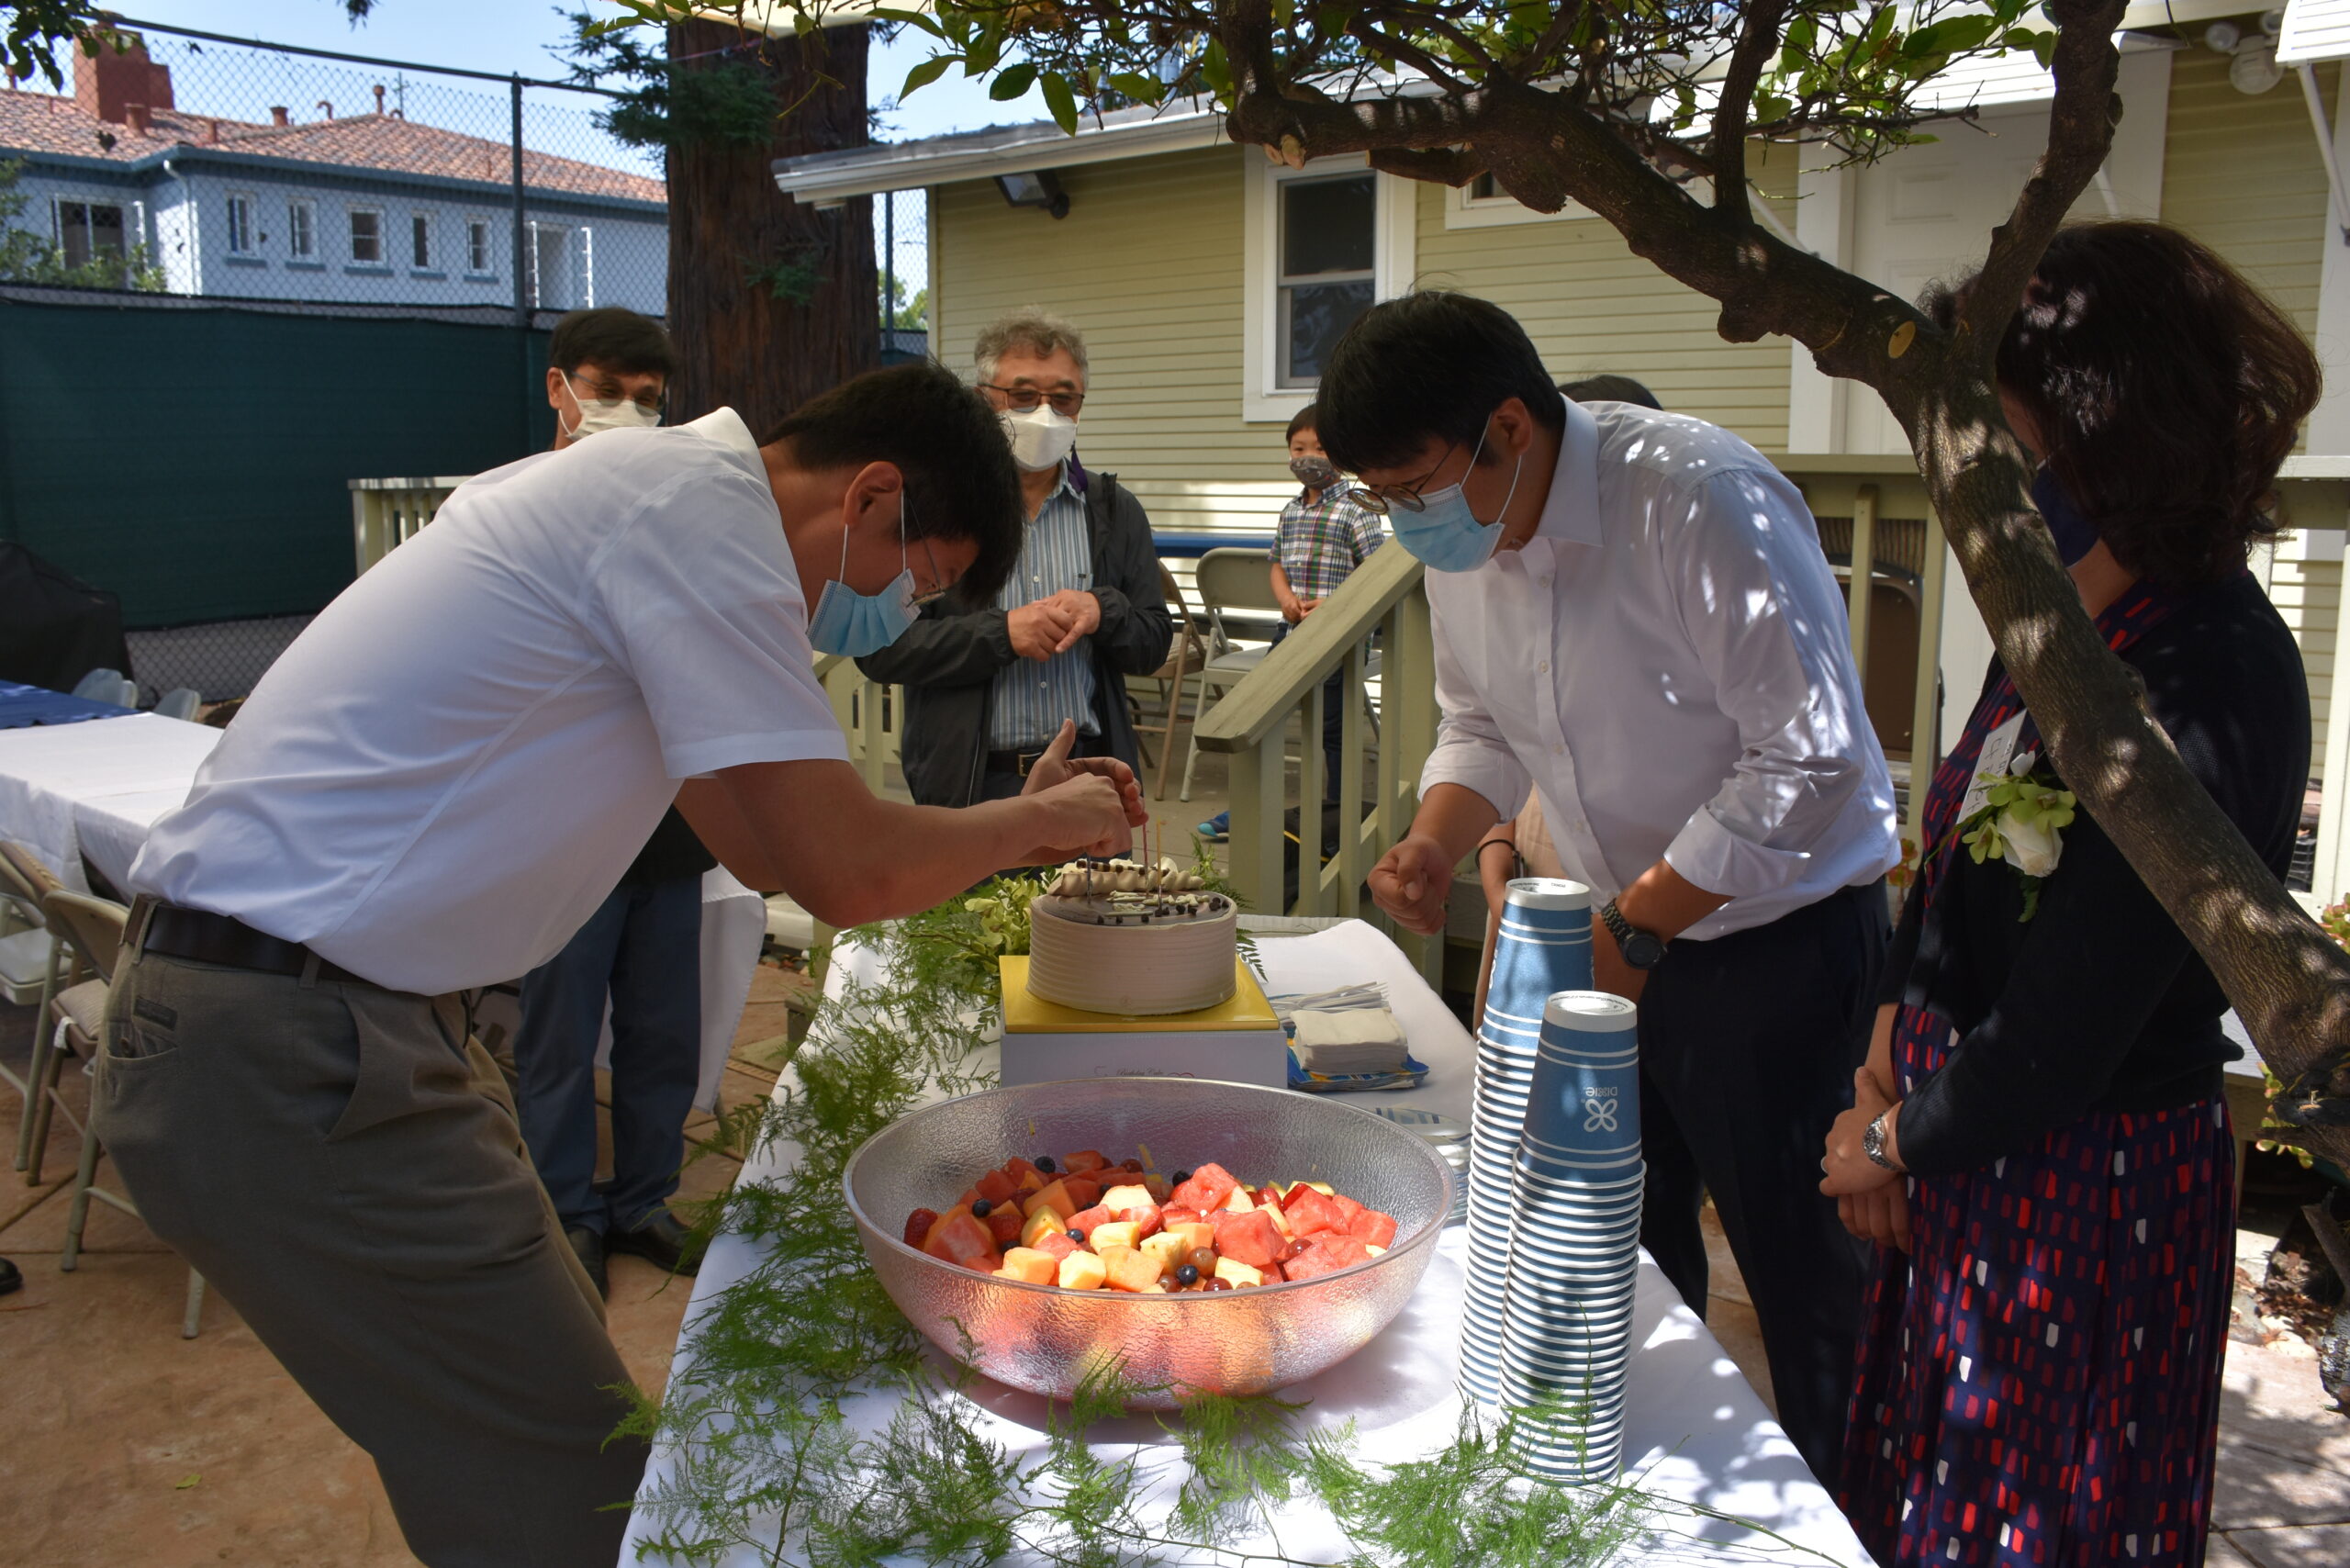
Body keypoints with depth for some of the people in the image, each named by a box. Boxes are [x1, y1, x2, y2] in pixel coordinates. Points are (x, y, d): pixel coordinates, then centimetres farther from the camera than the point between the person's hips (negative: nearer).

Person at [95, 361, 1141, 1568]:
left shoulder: (651, 485, 15)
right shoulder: (701, 502, -16)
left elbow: (766, 842, 19)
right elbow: (841, 873, -19)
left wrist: (1011, 824, 16)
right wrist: (1039, 822, -1)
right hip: (290, 1061, -10)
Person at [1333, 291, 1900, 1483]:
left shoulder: (1700, 500, -26)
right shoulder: (1460, 537, -3)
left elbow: (1811, 763, -25)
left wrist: (1635, 928, -21)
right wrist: (1436, 841, -8)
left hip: (1778, 931, -7)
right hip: (1621, 937, 7)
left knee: (1794, 1258, 5)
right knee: (1626, 1246, 18)